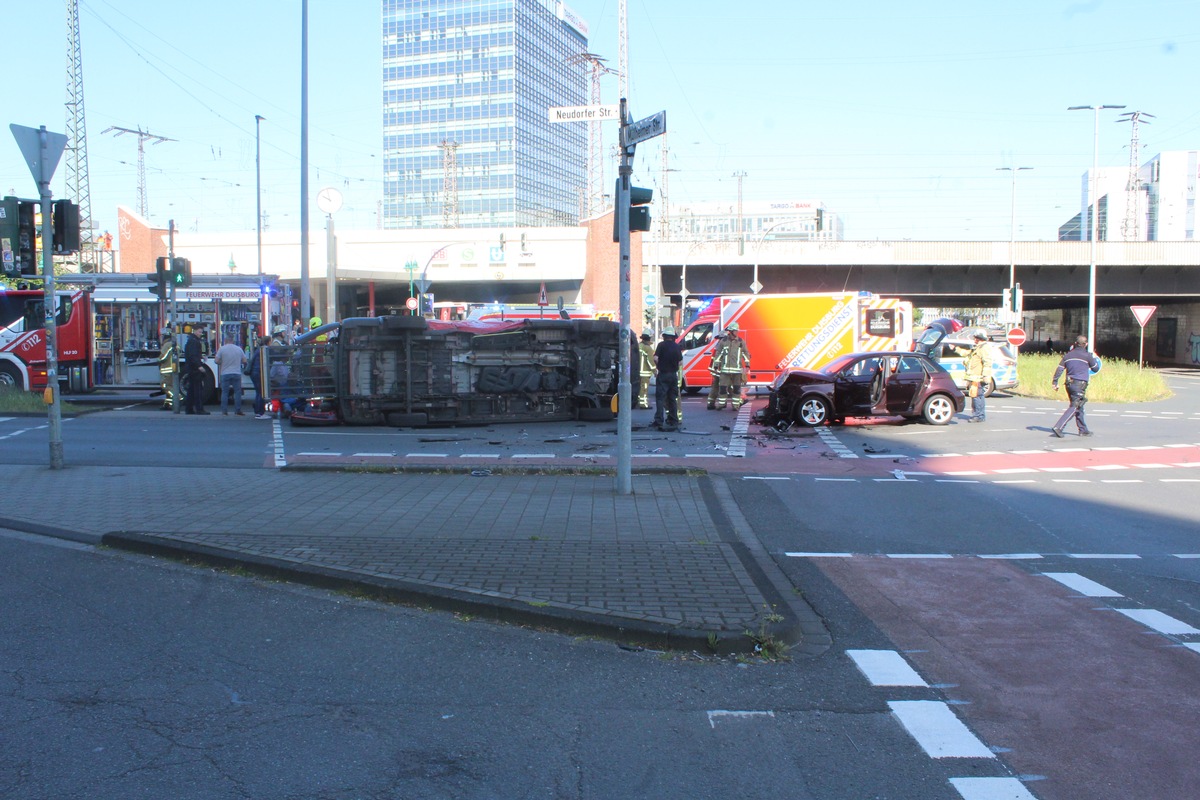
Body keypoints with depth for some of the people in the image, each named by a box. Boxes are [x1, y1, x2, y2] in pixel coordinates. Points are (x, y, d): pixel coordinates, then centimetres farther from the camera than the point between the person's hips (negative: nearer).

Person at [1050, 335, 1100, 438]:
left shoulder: (1068, 355, 9)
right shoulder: (1087, 355, -6)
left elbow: (1059, 369, 5)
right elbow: (1096, 368, 7)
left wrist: (1055, 382, 8)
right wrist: (1095, 359, 24)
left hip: (1069, 384, 7)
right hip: (1080, 384, -7)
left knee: (1079, 407, 18)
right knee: (1074, 407, -8)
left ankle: (1083, 430, 26)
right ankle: (1058, 427, -22)